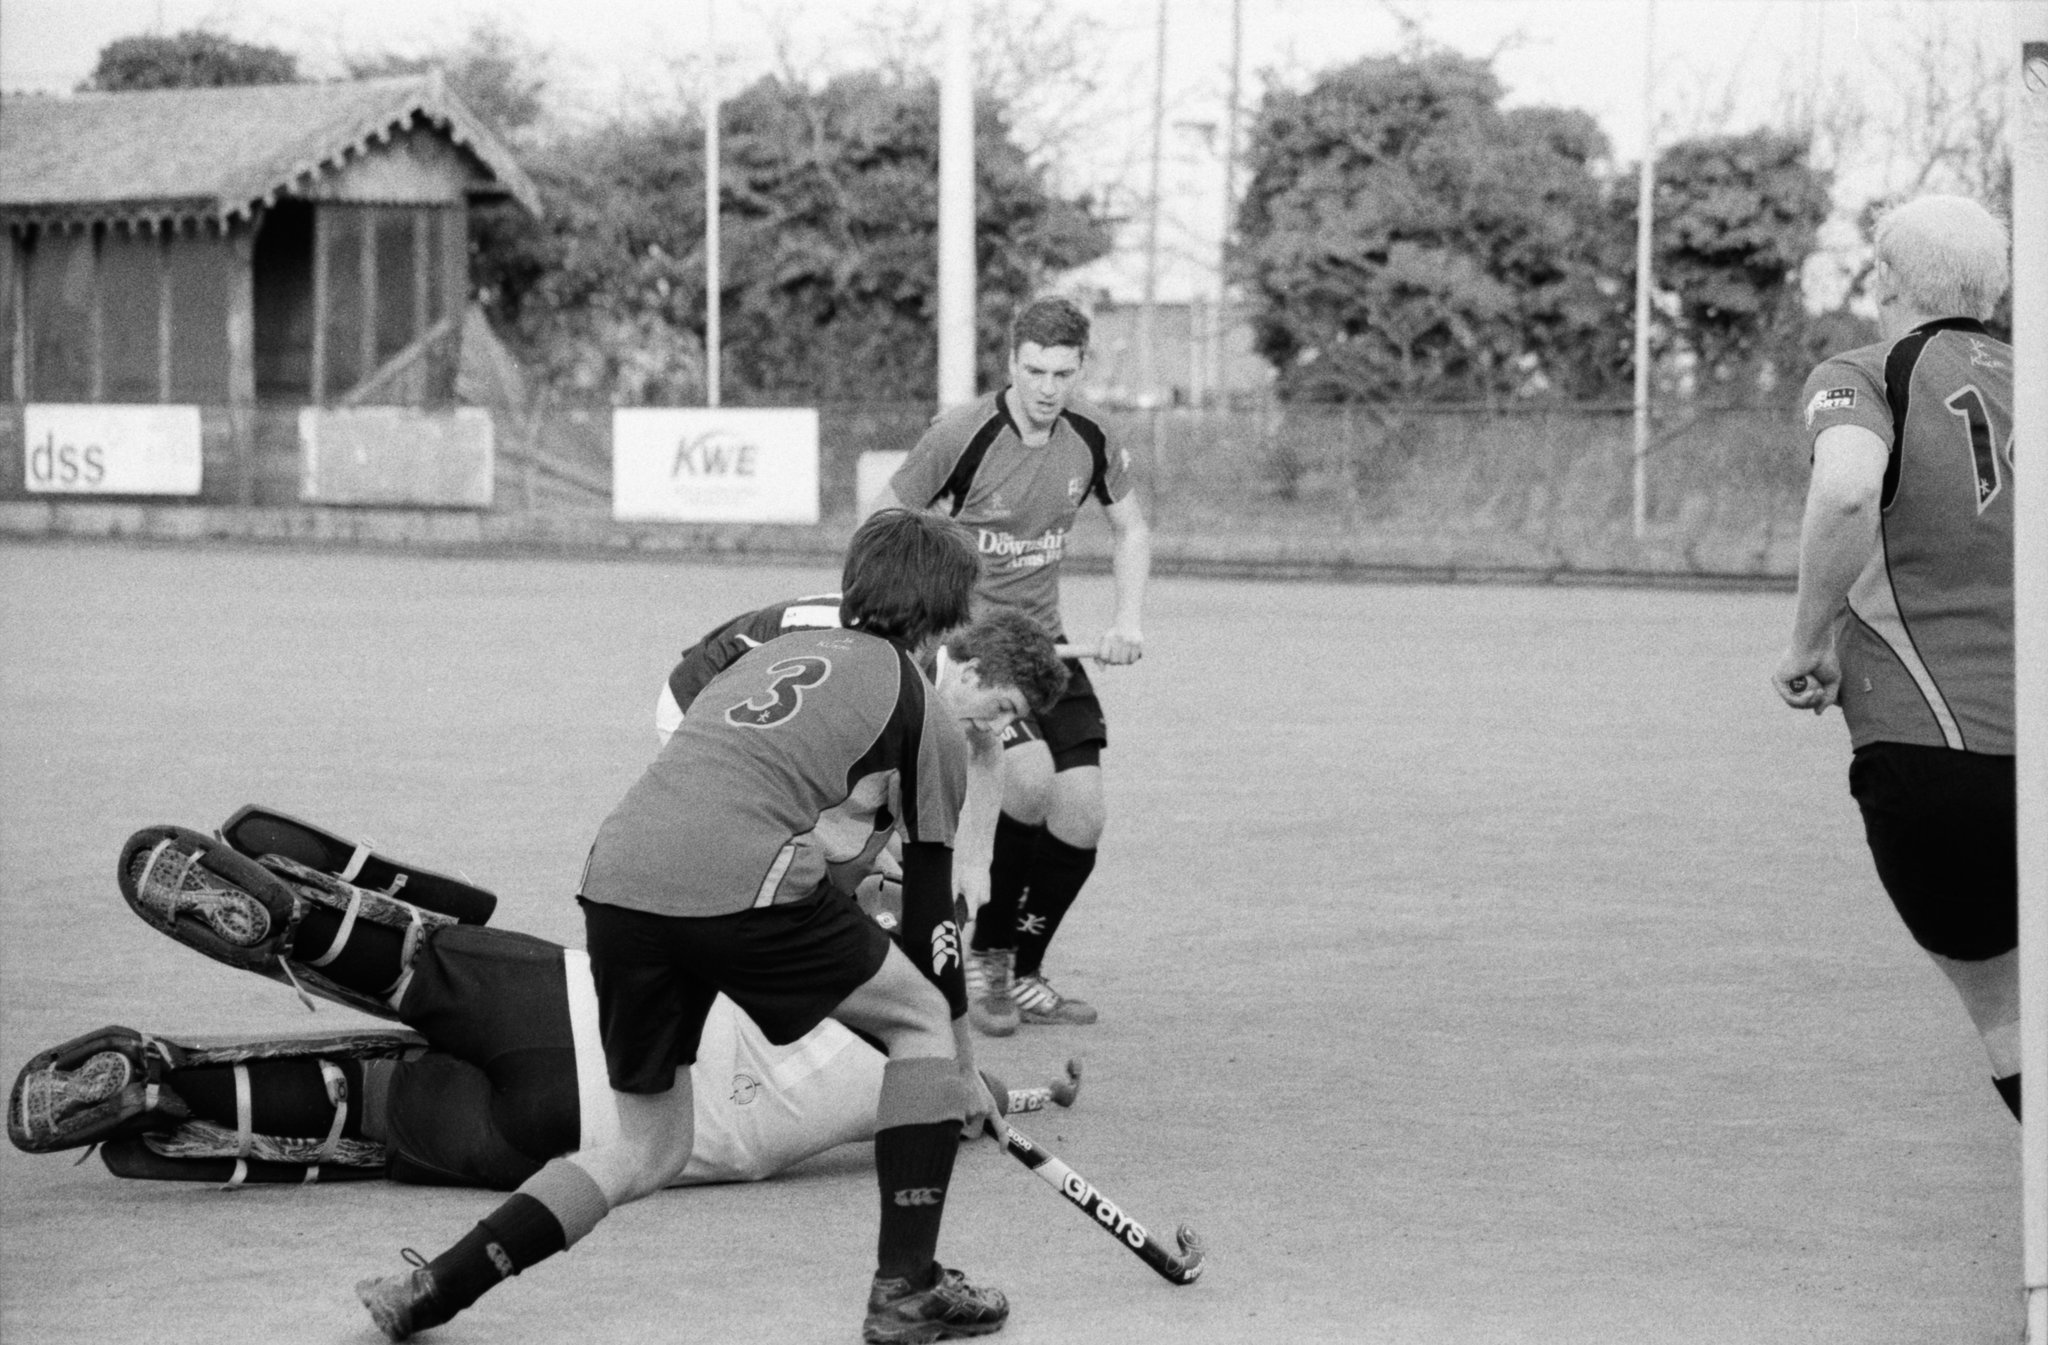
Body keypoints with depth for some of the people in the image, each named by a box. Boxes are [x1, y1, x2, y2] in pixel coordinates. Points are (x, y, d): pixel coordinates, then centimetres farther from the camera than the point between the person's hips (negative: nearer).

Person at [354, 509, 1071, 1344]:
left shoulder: (781, 652, 32)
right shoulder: (931, 720, 15)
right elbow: (930, 908, 18)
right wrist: (965, 1070, 27)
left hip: (616, 877, 6)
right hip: (743, 882, -6)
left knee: (647, 1150, 20)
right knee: (922, 1020, 18)